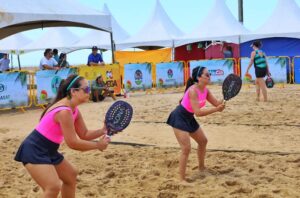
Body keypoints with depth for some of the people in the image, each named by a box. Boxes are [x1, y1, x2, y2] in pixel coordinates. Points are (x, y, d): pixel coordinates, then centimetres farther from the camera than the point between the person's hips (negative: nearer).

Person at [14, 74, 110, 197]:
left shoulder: (74, 110, 3)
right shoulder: (64, 111, -27)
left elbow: (84, 134, 10)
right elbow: (73, 143, -24)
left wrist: (103, 131, -7)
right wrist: (98, 145, -14)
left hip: (48, 151, 11)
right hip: (34, 151, -11)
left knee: (71, 175, 25)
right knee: (54, 187, -24)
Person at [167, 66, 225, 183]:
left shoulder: (205, 90, -3)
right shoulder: (193, 91, -28)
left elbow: (216, 103, -1)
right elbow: (198, 112, -34)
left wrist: (223, 101, -23)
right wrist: (216, 109, -37)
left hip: (189, 118, 10)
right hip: (179, 118, -10)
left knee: (203, 141, 21)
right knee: (186, 148, -15)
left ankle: (201, 168, 41)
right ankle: (182, 179, -4)